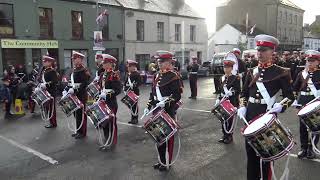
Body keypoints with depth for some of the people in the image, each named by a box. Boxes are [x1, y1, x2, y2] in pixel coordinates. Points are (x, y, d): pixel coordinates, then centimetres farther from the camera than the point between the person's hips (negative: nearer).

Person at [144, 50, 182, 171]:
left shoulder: (173, 76, -11)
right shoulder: (157, 76, 12)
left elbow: (177, 95, -16)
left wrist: (165, 103, -27)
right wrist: (149, 106, 13)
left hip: (168, 111, -8)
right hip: (157, 111, 8)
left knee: (167, 137, 3)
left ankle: (167, 163, 17)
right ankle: (161, 160, 30)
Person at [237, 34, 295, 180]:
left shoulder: (281, 72, -5)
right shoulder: (251, 72, 9)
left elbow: (290, 96, -4)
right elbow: (244, 93, 15)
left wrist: (280, 106, -22)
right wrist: (242, 107, -2)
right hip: (250, 116, 5)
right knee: (251, 152, 14)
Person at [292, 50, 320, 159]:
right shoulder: (301, 74, 8)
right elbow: (295, 89, 13)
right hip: (303, 103, 3)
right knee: (303, 126, 8)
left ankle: (311, 148, 19)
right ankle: (304, 148, 20)